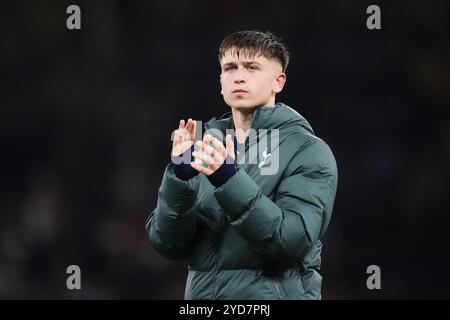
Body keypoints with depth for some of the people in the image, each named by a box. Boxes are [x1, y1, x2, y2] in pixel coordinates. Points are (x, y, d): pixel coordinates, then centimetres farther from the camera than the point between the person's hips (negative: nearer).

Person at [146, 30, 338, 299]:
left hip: (273, 292, -3)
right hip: (203, 292, 4)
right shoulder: (207, 146, 4)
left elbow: (293, 242, -19)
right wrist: (180, 177, -18)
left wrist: (229, 180, -28)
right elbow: (167, 244, -3)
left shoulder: (309, 152, -7)